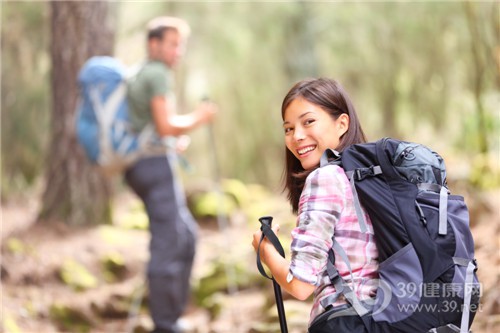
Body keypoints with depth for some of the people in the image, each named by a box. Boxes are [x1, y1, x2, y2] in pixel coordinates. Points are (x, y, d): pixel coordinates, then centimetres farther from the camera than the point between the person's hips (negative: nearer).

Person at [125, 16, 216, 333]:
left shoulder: (138, 75, 20)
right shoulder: (159, 74, -11)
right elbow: (166, 127, -18)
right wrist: (199, 119, -5)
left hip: (140, 165, 10)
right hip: (157, 164, -10)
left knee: (187, 236, 17)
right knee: (168, 245, -9)